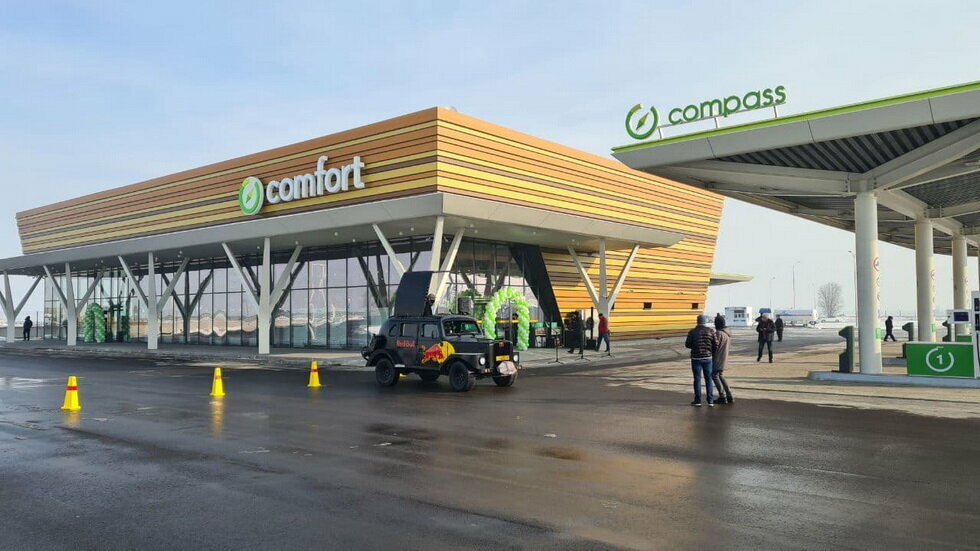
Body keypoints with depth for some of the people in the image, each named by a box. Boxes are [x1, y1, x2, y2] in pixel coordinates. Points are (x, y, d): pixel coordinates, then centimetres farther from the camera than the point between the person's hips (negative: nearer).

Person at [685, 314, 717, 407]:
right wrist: (713, 354, 14)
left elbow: (688, 345, -3)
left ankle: (697, 401, 8)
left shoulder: (692, 332, -7)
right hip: (708, 358, 2)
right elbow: (716, 345, -3)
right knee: (708, 379, 9)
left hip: (696, 358, -2)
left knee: (697, 379, 5)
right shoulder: (711, 331, -2)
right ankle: (710, 401, 9)